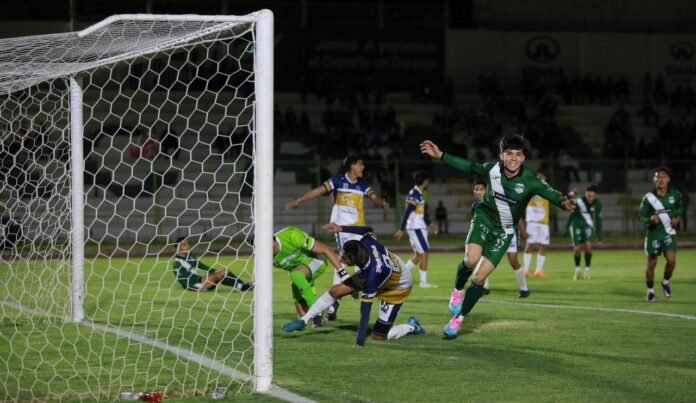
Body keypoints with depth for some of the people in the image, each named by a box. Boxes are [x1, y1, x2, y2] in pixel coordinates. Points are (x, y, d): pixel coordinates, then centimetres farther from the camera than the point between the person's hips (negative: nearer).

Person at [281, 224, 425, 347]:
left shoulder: (372, 276, -44)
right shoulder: (367, 242, -30)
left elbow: (365, 312, -40)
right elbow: (369, 230, -3)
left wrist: (359, 343, -37)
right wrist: (342, 228, -7)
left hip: (399, 289, -7)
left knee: (379, 336, -6)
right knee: (336, 290, -6)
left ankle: (412, 327, 19)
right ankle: (303, 321, 7)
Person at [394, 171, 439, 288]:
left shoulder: (418, 194, 14)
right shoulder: (414, 194, -16)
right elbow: (407, 213, -19)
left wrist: (430, 224, 22)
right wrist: (401, 230, -21)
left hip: (418, 227, 10)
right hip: (416, 228, -10)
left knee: (418, 255, 12)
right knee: (424, 253, -6)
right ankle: (423, 281, -4)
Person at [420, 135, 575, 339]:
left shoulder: (530, 181, -20)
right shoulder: (491, 169, -12)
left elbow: (550, 193, -29)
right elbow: (468, 166, 4)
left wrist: (563, 202, -52)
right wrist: (440, 155, 5)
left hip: (504, 232, -1)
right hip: (484, 220, 1)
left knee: (479, 278, -5)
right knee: (471, 260, -27)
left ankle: (458, 319, 12)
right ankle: (458, 290, 4)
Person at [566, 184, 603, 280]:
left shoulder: (597, 204, -11)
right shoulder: (579, 202, -22)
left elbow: (598, 220, 1)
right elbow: (572, 214, -7)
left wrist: (599, 235, 5)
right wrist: (567, 226, 3)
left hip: (588, 225, 2)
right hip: (576, 225, -2)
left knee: (588, 246, -18)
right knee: (577, 249, -6)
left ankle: (587, 269, -3)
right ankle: (577, 269, 20)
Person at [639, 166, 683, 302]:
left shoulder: (675, 195, -4)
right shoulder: (649, 198, -10)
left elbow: (680, 207, 15)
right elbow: (641, 215, -4)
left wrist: (678, 217, -3)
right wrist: (650, 219, -24)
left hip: (669, 233, 1)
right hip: (653, 233, -1)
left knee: (671, 260, -15)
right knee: (651, 263, 4)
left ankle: (666, 282, 14)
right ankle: (650, 290, 22)